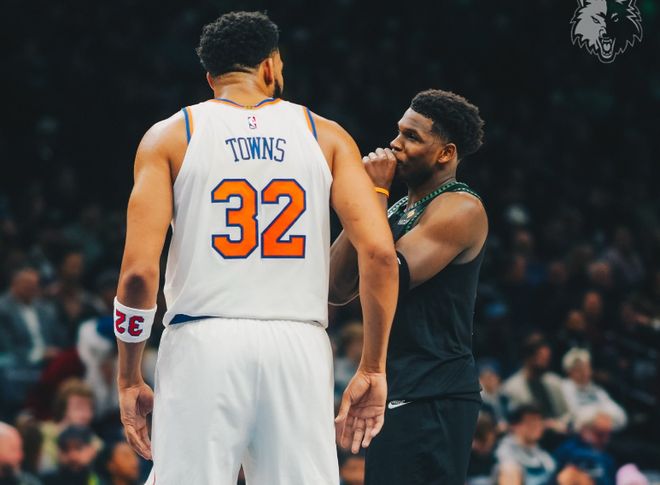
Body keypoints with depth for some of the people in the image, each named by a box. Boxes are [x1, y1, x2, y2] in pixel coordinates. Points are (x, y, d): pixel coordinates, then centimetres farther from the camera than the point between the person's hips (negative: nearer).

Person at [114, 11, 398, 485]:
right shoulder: (327, 136, 10)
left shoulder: (171, 136, 7)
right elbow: (380, 253, -1)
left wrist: (129, 379, 6)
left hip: (203, 343, -1)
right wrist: (372, 370, 5)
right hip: (299, 345, 1)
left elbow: (139, 270, -3)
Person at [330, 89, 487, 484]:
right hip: (396, 393, 10)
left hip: (434, 398, -10)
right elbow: (337, 288, 10)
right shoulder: (399, 209, 18)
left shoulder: (459, 208, -10)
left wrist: (377, 195, -11)